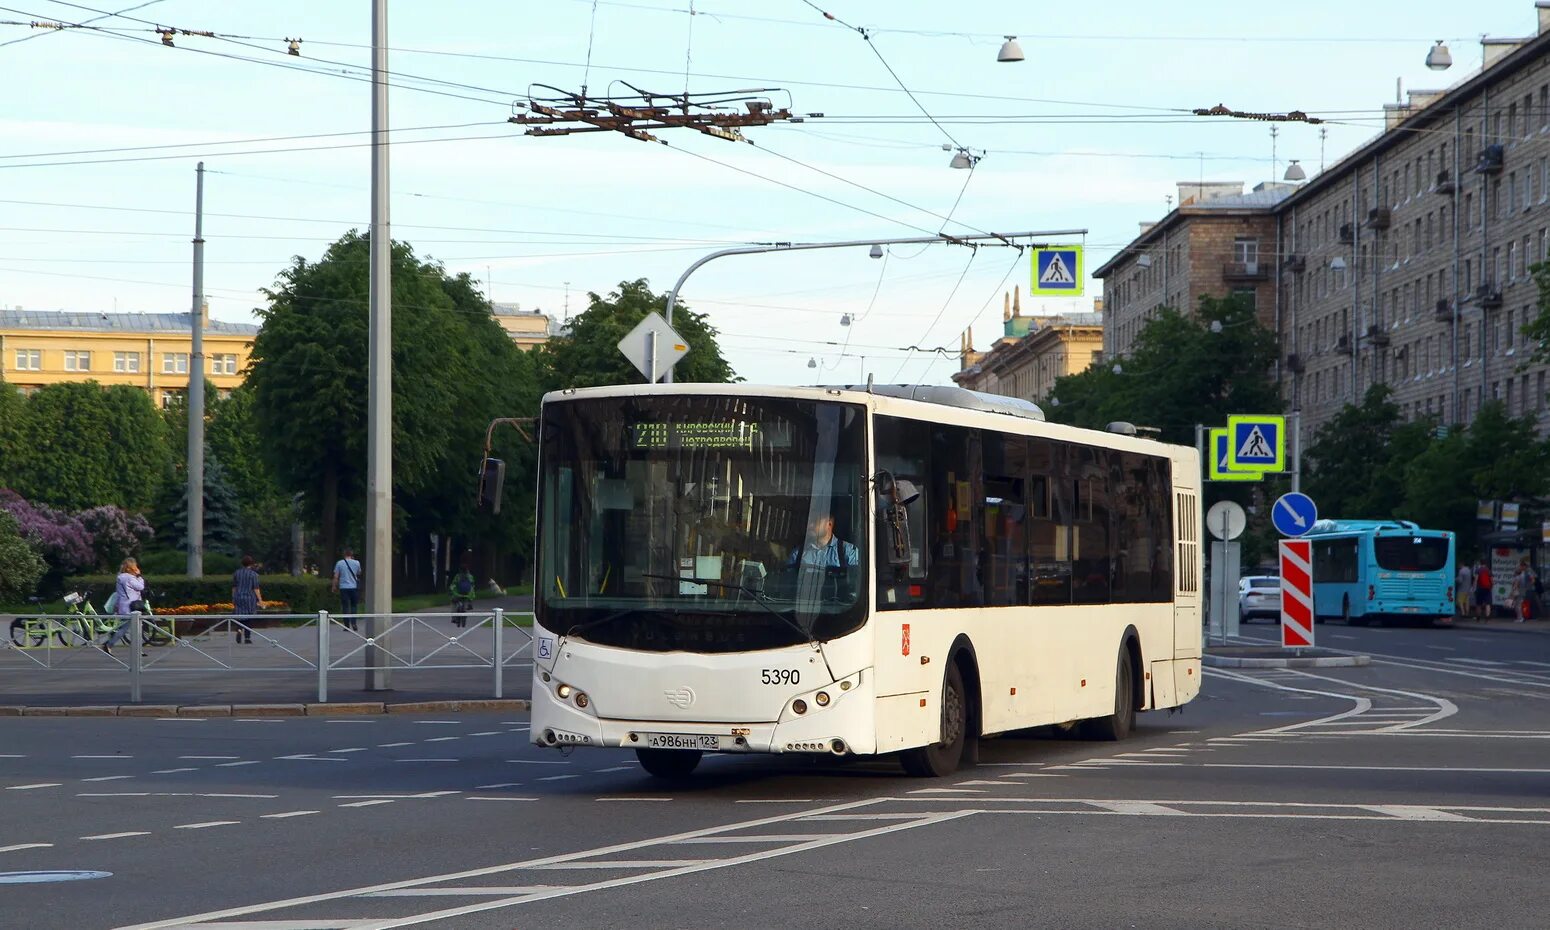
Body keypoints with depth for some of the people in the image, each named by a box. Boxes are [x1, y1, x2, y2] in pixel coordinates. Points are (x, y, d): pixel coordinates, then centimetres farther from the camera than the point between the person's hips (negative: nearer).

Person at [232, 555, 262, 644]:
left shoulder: (237, 573, 3)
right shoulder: (253, 574, -9)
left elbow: (234, 587, 9)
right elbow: (256, 588, -11)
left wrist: (233, 599, 17)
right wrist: (260, 600, -7)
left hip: (239, 597, 3)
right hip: (250, 598, -3)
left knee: (240, 616, 11)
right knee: (249, 617, 9)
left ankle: (239, 630, -18)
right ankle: (247, 637, 9)